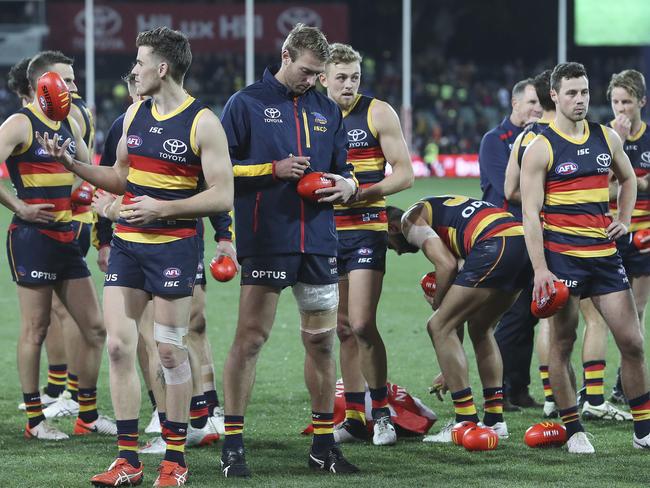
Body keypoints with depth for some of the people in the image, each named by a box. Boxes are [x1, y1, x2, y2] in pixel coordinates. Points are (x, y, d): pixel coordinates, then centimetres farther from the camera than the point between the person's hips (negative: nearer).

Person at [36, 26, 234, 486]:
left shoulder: (203, 123, -10)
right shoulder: (136, 113, 11)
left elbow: (222, 196, -12)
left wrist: (161, 208, -18)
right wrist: (71, 163, 9)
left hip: (174, 245, -6)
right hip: (127, 242, 6)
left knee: (170, 351, -2)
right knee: (118, 345, 1)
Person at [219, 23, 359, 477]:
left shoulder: (328, 110, 16)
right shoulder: (246, 104, 1)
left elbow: (342, 167, 23)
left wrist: (347, 184, 0)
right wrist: (274, 169, -13)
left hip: (318, 240, 5)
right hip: (265, 241, -5)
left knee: (322, 340, 8)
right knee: (250, 337, -7)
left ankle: (325, 443, 18)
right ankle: (233, 445, -2)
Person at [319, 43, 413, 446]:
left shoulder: (378, 113, -4)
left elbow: (404, 174, -5)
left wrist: (359, 193, -18)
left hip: (366, 228, -4)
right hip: (325, 230, 4)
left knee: (362, 325, -13)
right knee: (343, 329, 6)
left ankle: (382, 412, -1)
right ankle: (355, 416, 13)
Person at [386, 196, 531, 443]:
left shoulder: (410, 220, 11)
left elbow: (447, 265, -5)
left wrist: (437, 302, 15)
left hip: (497, 246, -9)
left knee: (439, 327, 2)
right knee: (480, 328, 26)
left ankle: (467, 422, 1)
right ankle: (495, 420, 25)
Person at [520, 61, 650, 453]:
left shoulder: (607, 138, 9)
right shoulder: (540, 148, -5)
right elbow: (531, 213, -8)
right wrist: (540, 269, -14)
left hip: (605, 254, 4)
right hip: (561, 257, -4)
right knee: (563, 344, 1)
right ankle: (573, 431, 11)